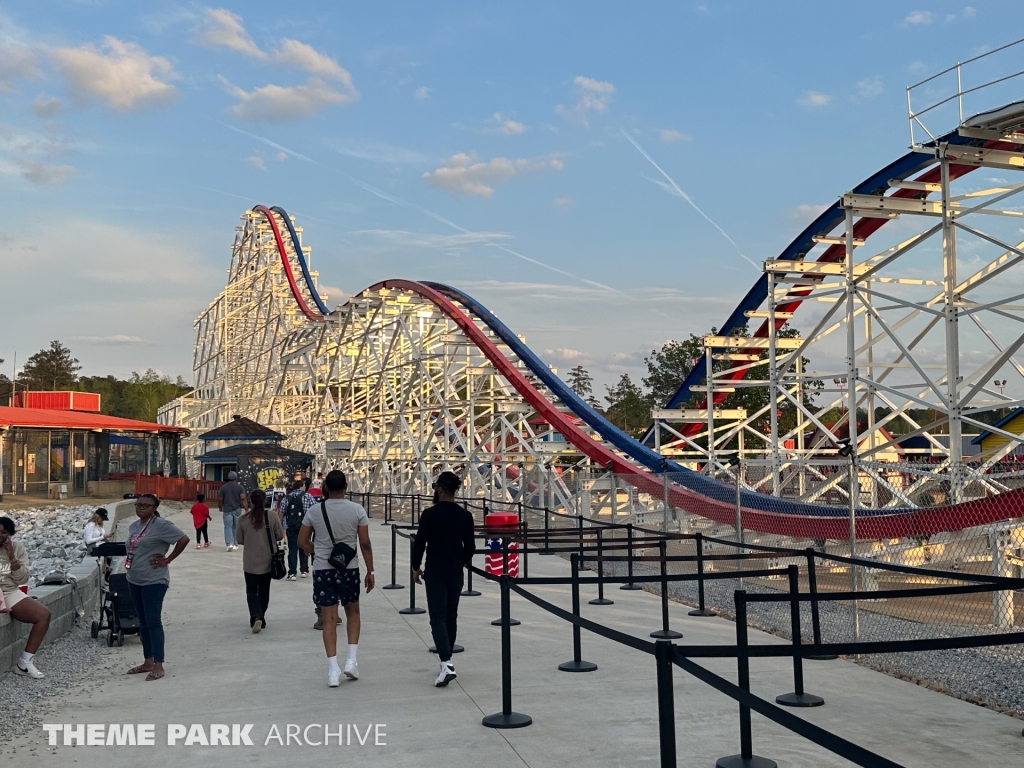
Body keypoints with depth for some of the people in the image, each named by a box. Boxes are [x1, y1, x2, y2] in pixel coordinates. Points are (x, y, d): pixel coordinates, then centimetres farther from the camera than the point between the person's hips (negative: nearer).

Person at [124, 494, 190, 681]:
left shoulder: (161, 525, -13)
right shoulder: (133, 526, 12)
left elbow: (183, 539, -19)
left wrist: (167, 560, -14)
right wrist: (129, 561, 10)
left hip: (154, 581, -8)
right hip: (134, 580, 8)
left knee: (153, 621, -8)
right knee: (143, 622, 14)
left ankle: (158, 666, -2)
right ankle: (148, 662, 24)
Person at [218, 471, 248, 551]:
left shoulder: (223, 487, 0)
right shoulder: (240, 487, -1)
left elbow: (220, 499, 2)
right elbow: (243, 498, -10)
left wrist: (220, 507, 20)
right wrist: (246, 509, -8)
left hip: (227, 510, -1)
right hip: (237, 509, 1)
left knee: (228, 527, -3)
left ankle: (229, 544, -17)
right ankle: (235, 544, 17)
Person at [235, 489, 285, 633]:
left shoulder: (244, 519, -8)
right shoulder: (272, 517, -10)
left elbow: (239, 539, 0)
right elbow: (280, 536, -4)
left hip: (250, 562, -1)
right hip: (267, 561, 1)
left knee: (251, 591, 7)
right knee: (264, 591, 16)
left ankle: (256, 617, -14)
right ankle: (260, 617, 24)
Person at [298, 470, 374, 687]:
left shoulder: (314, 511, -2)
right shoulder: (357, 510, -6)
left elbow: (302, 542, 4)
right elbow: (365, 543, -6)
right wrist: (370, 571, 2)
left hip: (322, 569, 0)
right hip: (349, 569, 0)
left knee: (329, 619, 6)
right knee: (353, 612, 19)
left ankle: (333, 669, 2)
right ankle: (351, 660, 10)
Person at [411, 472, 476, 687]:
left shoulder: (429, 514, -12)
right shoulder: (465, 516, 1)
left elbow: (419, 543, -10)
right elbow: (470, 546, 8)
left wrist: (416, 567, 5)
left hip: (435, 573, -4)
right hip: (455, 573, 4)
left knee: (438, 618, -4)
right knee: (451, 617, 16)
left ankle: (446, 663, -19)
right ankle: (447, 660, 25)